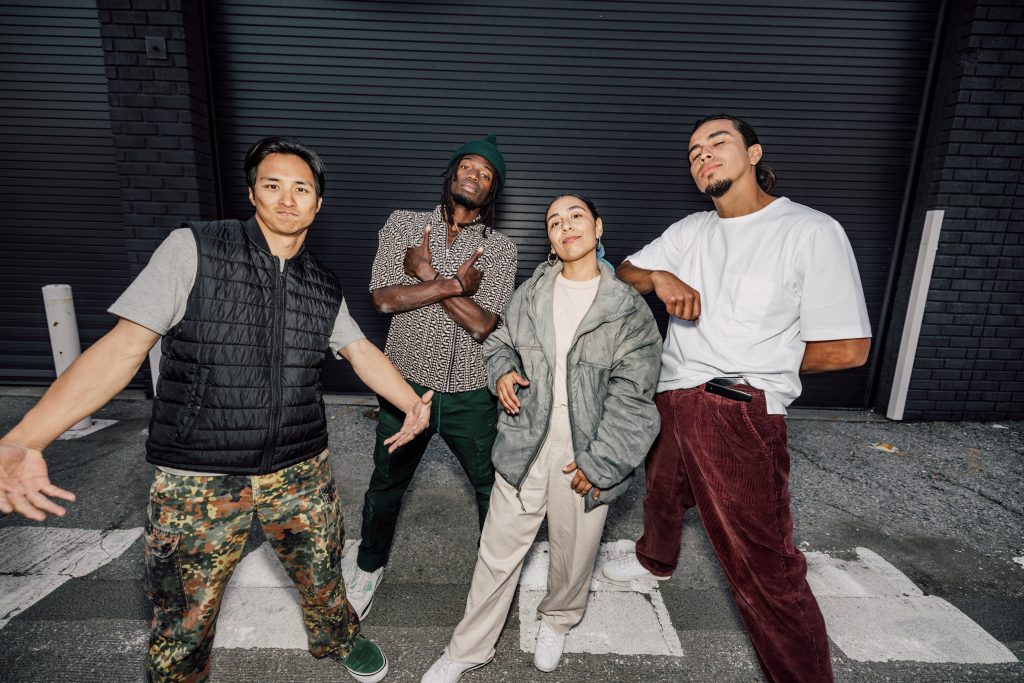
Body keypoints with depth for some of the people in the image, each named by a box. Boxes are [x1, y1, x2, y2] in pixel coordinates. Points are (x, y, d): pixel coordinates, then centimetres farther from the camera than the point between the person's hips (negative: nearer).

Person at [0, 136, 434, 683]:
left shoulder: (324, 288, 4)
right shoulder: (194, 249, -8)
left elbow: (361, 352, 8)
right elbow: (125, 345, -12)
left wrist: (412, 403, -6)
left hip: (300, 472, 3)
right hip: (198, 478, -3)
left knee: (321, 574, 20)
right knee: (184, 615, 14)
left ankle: (337, 639, 52)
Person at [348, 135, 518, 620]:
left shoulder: (499, 249, -2)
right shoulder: (403, 224, 0)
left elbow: (482, 325, -15)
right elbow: (383, 298, -13)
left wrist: (425, 272, -15)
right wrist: (453, 283, -17)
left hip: (470, 395, 0)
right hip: (407, 384, 1)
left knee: (493, 486, 14)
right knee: (386, 484, 19)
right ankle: (369, 567, 47)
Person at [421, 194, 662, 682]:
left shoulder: (628, 307, -6)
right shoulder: (530, 293, 2)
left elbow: (630, 395, -8)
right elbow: (499, 342, 16)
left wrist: (599, 460, -12)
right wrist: (502, 370, -6)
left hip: (585, 453, -1)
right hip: (524, 444, 2)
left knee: (574, 551, 18)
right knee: (499, 549, 12)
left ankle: (557, 620, 50)